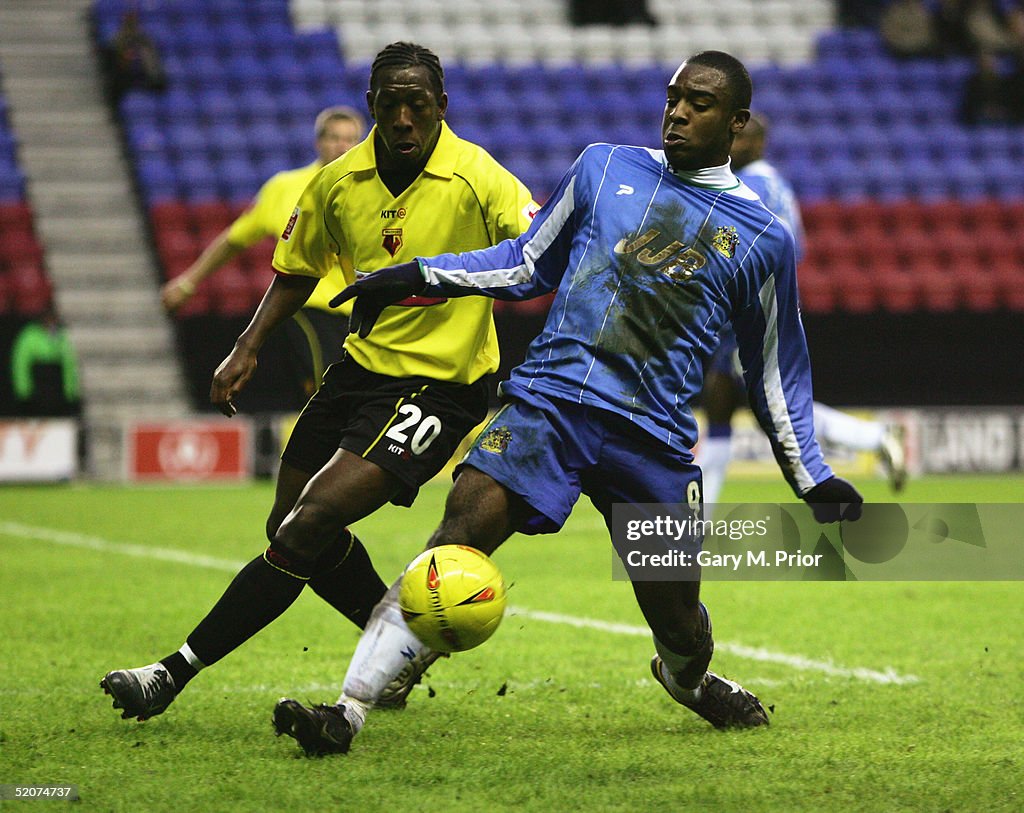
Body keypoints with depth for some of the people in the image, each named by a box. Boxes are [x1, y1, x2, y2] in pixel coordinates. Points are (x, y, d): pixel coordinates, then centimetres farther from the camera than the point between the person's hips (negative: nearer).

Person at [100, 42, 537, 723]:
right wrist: (248, 348, 5)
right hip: (363, 365, 7)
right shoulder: (340, 181, 0)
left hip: (440, 386, -7)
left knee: (310, 525, -17)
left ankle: (176, 672, -10)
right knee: (290, 530, 12)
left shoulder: (480, 180, -16)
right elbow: (298, 270, 15)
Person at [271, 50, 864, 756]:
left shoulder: (762, 240, 8)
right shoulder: (605, 167, 13)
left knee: (676, 615, 3)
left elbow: (775, 376, 17)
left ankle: (689, 680, 42)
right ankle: (349, 712, -23)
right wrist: (417, 276, 14)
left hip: (654, 437, 0)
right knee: (457, 538, -20)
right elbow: (530, 263, 23)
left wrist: (816, 483, 16)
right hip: (548, 399, 0)